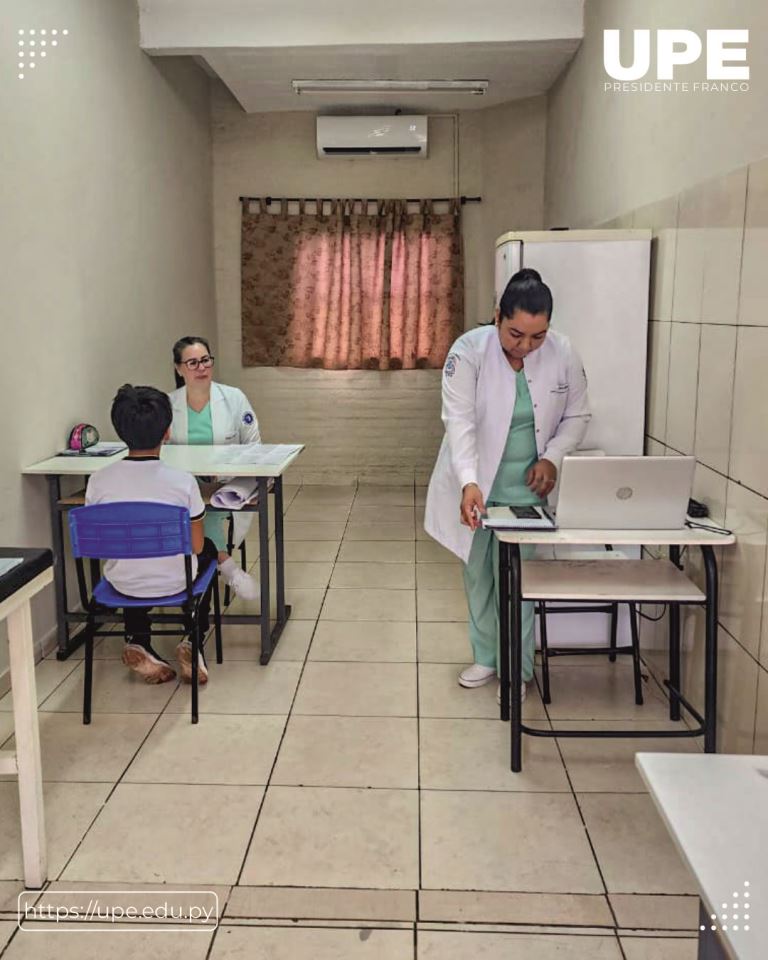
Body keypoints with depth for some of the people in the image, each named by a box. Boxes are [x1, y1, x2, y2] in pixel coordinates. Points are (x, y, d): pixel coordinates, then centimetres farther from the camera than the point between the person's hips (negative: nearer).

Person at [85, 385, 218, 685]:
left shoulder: (98, 481, -16)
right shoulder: (183, 481, -21)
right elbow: (196, 546, -11)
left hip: (123, 584, 2)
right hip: (175, 582, -2)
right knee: (208, 550, 31)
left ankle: (138, 642, 24)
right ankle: (193, 642, 21)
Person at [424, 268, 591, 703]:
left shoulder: (563, 354, -11)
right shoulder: (469, 350, -18)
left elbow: (577, 416, 2)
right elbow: (460, 421, -26)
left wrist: (552, 457, -15)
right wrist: (468, 482, -38)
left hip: (525, 486, 0)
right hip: (475, 484, 0)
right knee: (478, 573, 13)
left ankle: (518, 667, 19)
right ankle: (486, 657, 31)